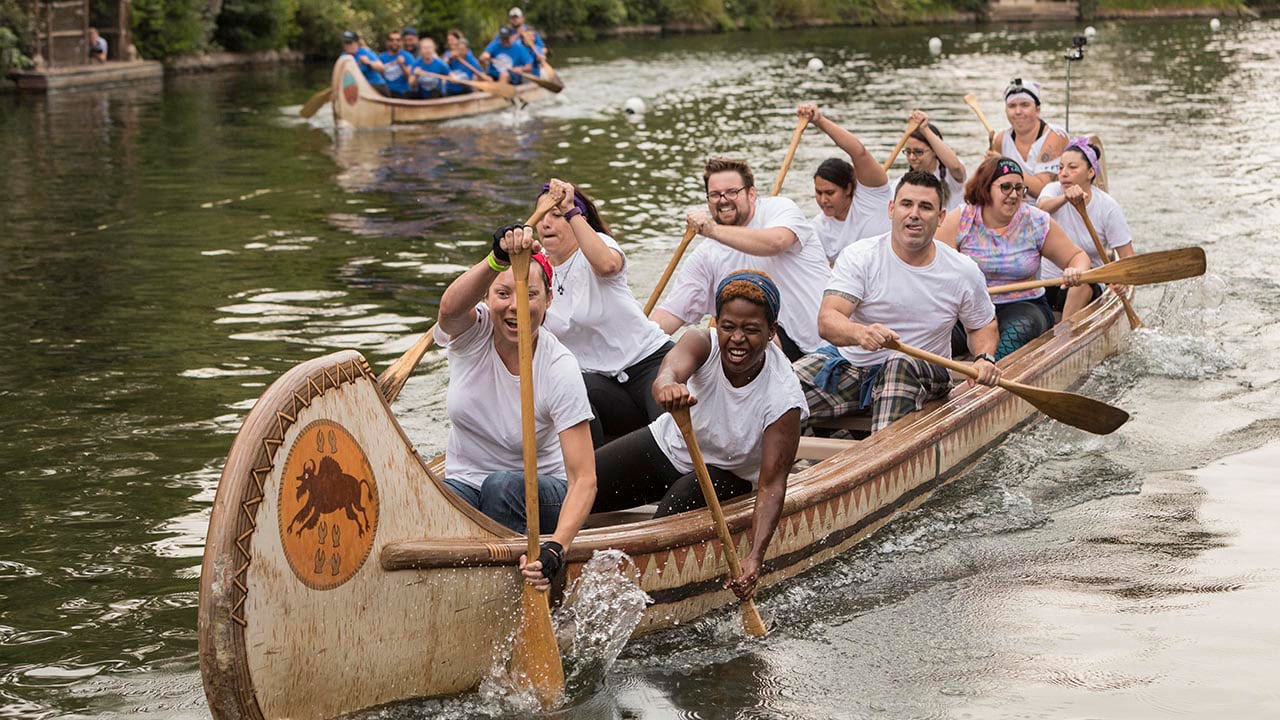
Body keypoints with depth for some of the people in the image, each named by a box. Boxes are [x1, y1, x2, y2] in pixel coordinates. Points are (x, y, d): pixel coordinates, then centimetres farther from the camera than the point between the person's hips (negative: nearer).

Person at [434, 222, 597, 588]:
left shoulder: (559, 369, -17)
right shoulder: (470, 333, -9)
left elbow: (583, 479, -23)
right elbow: (450, 306, -38)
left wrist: (555, 548, -40)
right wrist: (498, 258, -57)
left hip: (539, 495, -2)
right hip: (465, 483, 2)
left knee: (503, 485, -35)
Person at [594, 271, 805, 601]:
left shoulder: (784, 398, -29)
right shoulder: (703, 344, -24)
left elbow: (772, 485, -30)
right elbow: (672, 369, -48)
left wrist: (754, 558, -44)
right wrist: (667, 387, -75)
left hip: (725, 474, -3)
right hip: (666, 445, 3)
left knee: (674, 512, -35)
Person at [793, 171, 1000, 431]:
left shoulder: (964, 271, 0)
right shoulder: (858, 257, -7)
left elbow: (983, 326, 18)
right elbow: (827, 321, -20)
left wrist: (985, 358, -6)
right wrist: (860, 333, -44)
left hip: (922, 375, 0)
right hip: (849, 363, 0)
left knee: (900, 363, -38)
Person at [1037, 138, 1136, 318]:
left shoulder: (1107, 208, -8)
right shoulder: (1054, 190, -5)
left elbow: (1127, 256, -8)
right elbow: (1042, 208, -30)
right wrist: (1065, 198, -52)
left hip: (1086, 288, -1)